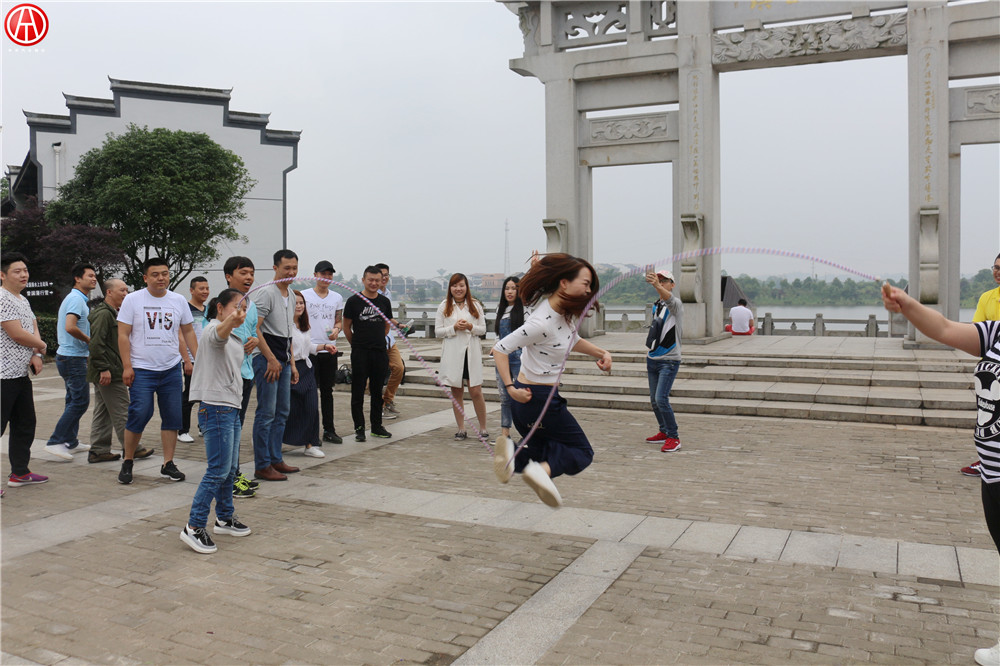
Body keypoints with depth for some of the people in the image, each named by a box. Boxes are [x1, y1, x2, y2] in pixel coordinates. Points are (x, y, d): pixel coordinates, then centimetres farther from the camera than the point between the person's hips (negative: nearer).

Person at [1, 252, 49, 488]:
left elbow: (34, 330, 17)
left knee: (25, 424, 16)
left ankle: (20, 473, 27)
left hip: (21, 374, 10)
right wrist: (41, 345, -1)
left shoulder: (23, 300, 17)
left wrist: (36, 355, -1)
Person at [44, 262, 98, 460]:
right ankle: (55, 441, -7)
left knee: (74, 400, 15)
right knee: (80, 401, -9)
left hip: (67, 356, 11)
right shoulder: (76, 299, -16)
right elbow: (70, 327, -30)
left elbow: (63, 327, 25)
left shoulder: (78, 299, 17)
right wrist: (89, 340, -15)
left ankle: (71, 441, 21)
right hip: (73, 358, -11)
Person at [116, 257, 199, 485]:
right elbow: (123, 335, -3)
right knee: (138, 416, -7)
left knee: (172, 417, 4)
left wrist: (198, 359, 7)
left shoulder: (179, 301, 8)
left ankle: (168, 464, 14)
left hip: (172, 369, 4)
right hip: (142, 370, -3)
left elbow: (188, 332, 15)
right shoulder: (133, 300, -1)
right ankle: (127, 463, 11)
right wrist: (127, 366, -10)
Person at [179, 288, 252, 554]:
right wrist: (232, 320, -57)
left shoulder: (235, 338, 19)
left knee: (230, 469, 16)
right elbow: (220, 333, -38)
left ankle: (225, 518, 29)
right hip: (215, 407, -9)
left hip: (231, 408, 9)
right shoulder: (214, 330, -10)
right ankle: (194, 527, -4)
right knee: (218, 469, -11)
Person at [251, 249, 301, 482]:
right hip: (267, 360, -9)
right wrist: (272, 359, -18)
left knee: (281, 413, 13)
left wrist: (292, 363, 19)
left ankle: (275, 459, 22)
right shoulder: (266, 293, -11)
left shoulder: (291, 295, 17)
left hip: (283, 361, 9)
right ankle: (262, 466, 2)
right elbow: (254, 328, -18)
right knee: (266, 414, -5)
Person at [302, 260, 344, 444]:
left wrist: (336, 329, -7)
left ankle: (329, 430, 17)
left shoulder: (337, 298, 11)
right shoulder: (304, 295, 0)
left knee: (327, 391, 10)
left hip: (329, 350, 4)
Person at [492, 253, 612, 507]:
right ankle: (543, 470, -21)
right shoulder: (542, 322, -24)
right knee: (582, 452, 3)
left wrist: (600, 353, 5)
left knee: (544, 450, 20)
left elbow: (573, 340, 21)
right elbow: (500, 349, -21)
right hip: (537, 399, -9)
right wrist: (510, 387, -23)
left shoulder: (565, 311, 3)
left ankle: (515, 456, -7)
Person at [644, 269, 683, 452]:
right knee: (654, 400, 11)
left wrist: (657, 286, -54)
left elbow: (670, 299, -35)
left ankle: (674, 438, -7)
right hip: (653, 360, 8)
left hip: (669, 360, -7)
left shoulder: (675, 304, -10)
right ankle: (664, 432, 27)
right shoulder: (656, 306, 13)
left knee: (661, 398, -17)